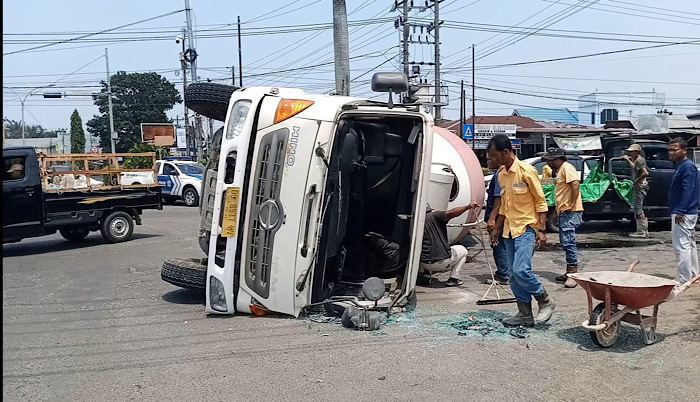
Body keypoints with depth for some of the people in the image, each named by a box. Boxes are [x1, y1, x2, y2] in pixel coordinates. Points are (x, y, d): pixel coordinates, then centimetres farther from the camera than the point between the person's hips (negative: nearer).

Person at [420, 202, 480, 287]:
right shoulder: (434, 216, -4)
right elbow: (450, 213, -24)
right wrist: (468, 207, -29)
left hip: (424, 263, 5)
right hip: (441, 261, -5)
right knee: (463, 250, 24)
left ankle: (421, 273, 25)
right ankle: (453, 278, 14)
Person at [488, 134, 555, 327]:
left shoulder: (526, 171, -12)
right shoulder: (501, 174, 10)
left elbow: (541, 201, -10)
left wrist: (541, 229, -14)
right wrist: (497, 229, 20)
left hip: (526, 228, -8)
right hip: (509, 230, 8)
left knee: (521, 270, -17)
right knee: (513, 274, 7)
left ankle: (546, 302, 6)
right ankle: (525, 314, 16)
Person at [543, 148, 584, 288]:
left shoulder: (567, 167, -10)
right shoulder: (559, 170, 21)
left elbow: (575, 184, -23)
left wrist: (572, 205, -24)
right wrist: (558, 209, 19)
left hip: (570, 212, -11)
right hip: (563, 211, 11)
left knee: (568, 241, -14)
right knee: (565, 242, 13)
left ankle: (573, 274, -13)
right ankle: (569, 272, 20)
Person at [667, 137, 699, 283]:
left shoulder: (688, 167, -14)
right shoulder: (681, 166, 17)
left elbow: (688, 190, -22)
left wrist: (680, 211, -25)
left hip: (683, 214, -11)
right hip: (687, 213, 11)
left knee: (681, 245, -10)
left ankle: (684, 280, -8)